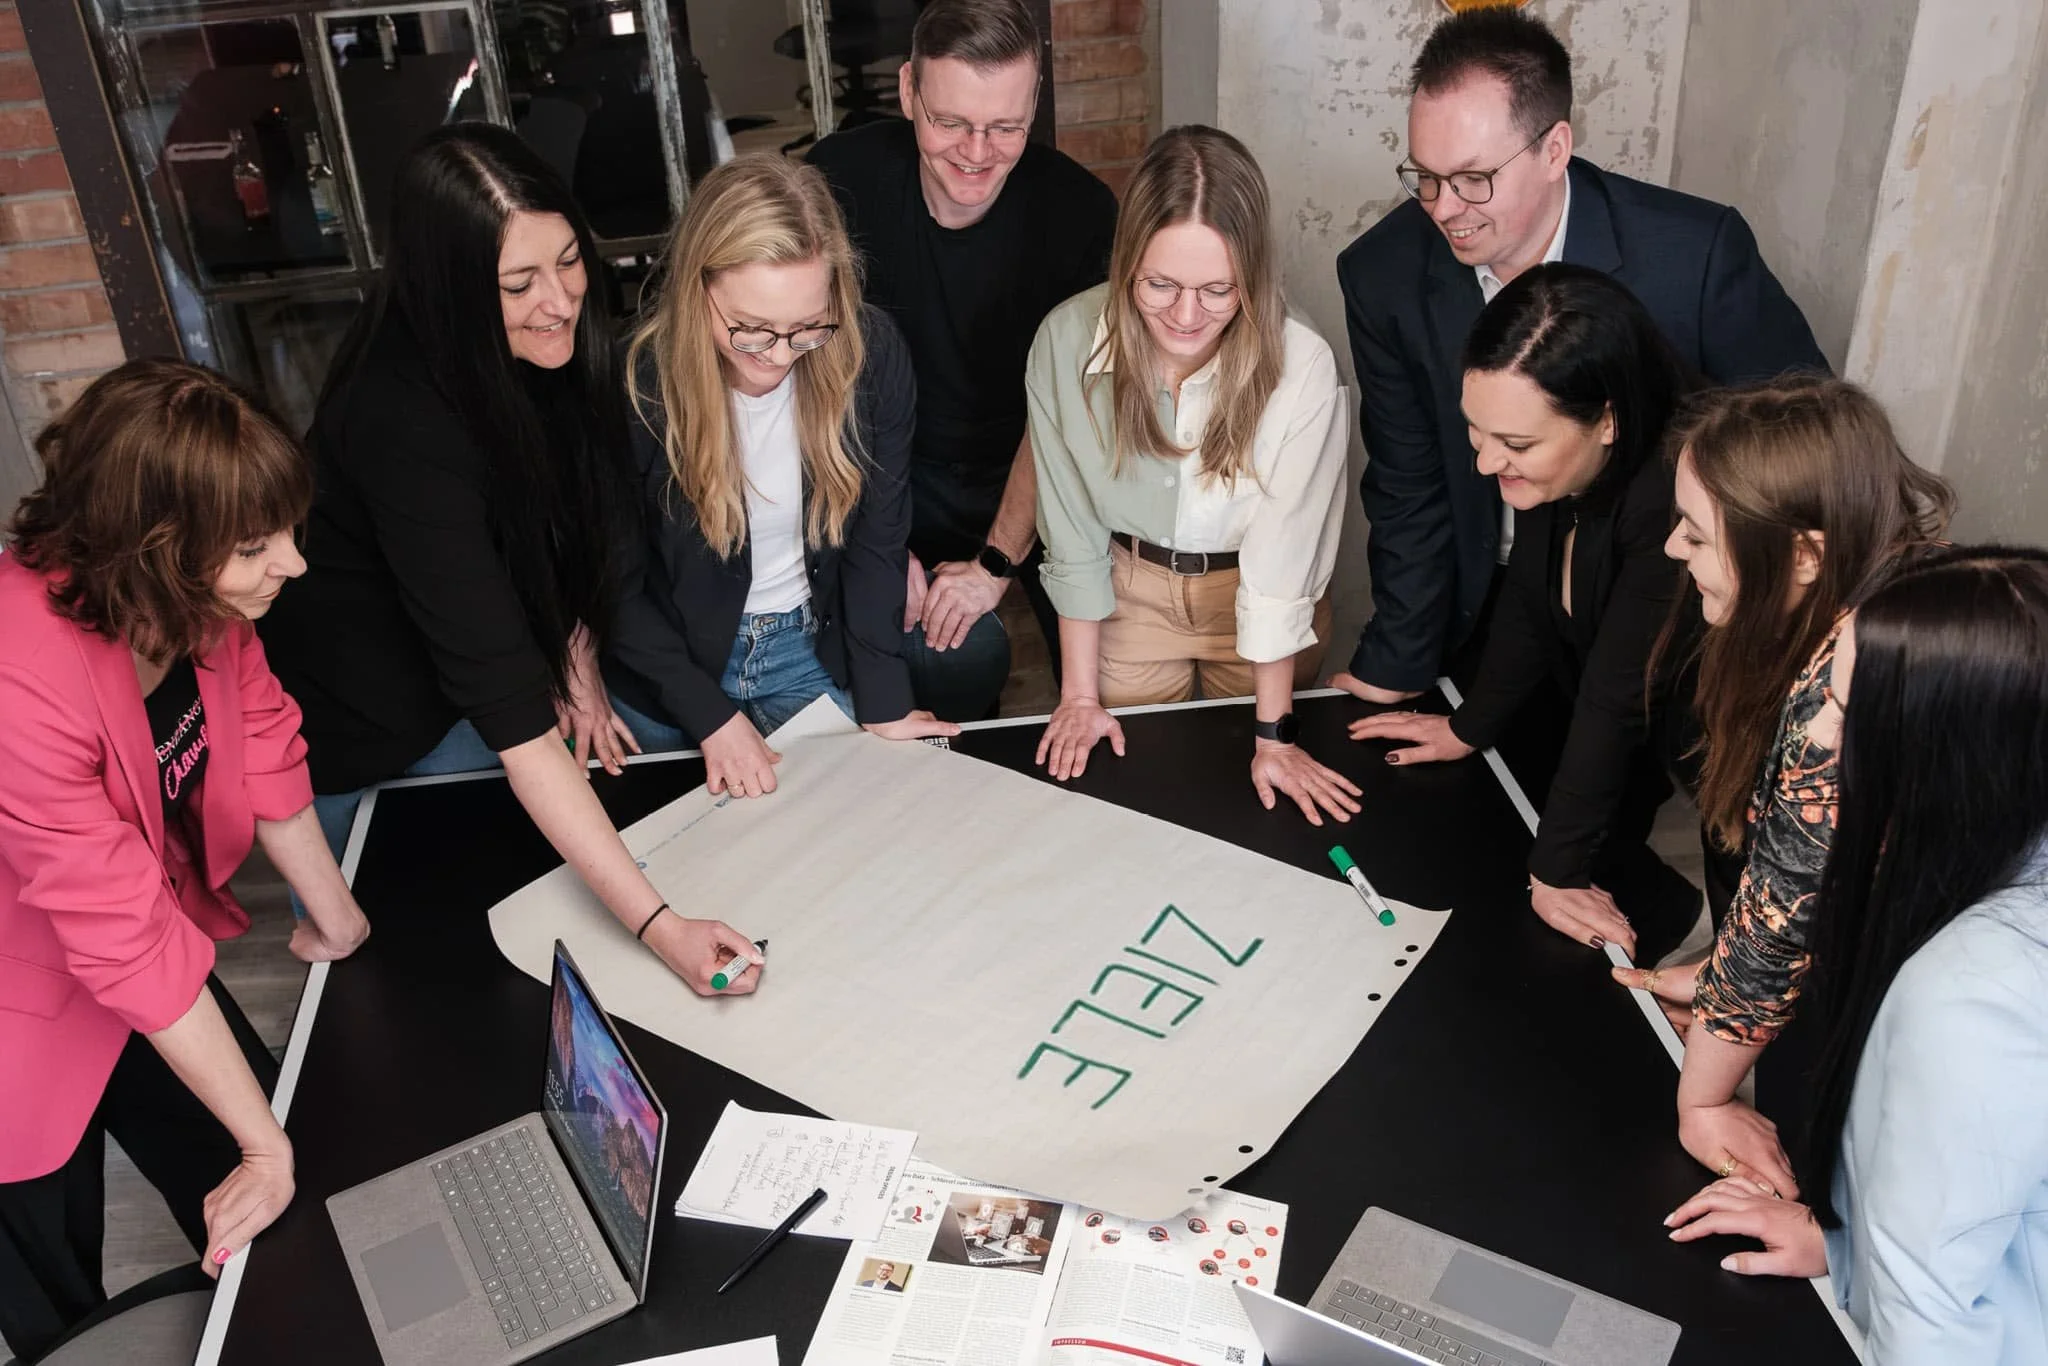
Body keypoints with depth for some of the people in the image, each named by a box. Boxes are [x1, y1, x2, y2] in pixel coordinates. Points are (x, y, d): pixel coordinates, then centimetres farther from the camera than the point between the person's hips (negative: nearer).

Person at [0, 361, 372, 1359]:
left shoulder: (203, 604, -17)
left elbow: (264, 753, -2)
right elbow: (131, 940, -32)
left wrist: (339, 921, 7)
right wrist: (267, 1144, -23)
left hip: (152, 958, 7)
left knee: (267, 1233, 16)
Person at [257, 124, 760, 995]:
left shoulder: (554, 346, -17)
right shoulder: (401, 419, -39)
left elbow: (573, 525, 4)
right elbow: (511, 716, -43)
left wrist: (576, 661, -8)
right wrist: (656, 925, -47)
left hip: (459, 688, 5)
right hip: (349, 729, -5)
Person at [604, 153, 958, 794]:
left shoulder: (872, 354, -20)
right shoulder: (635, 382, -25)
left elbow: (877, 537, -10)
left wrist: (883, 705, -12)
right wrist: (711, 716, -18)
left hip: (812, 648, 1)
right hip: (670, 654, -1)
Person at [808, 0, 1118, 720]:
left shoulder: (1079, 209, -16)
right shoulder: (840, 180, -16)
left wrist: (997, 562, -16)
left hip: (1040, 473, 0)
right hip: (899, 477, 0)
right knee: (960, 659, -19)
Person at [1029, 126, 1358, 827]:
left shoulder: (1302, 367, -30)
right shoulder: (1066, 340, -23)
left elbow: (1279, 560, -22)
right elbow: (1072, 528, -12)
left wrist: (1273, 735, -18)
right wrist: (1081, 693, -6)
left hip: (1255, 586, -1)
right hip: (1131, 589, 1)